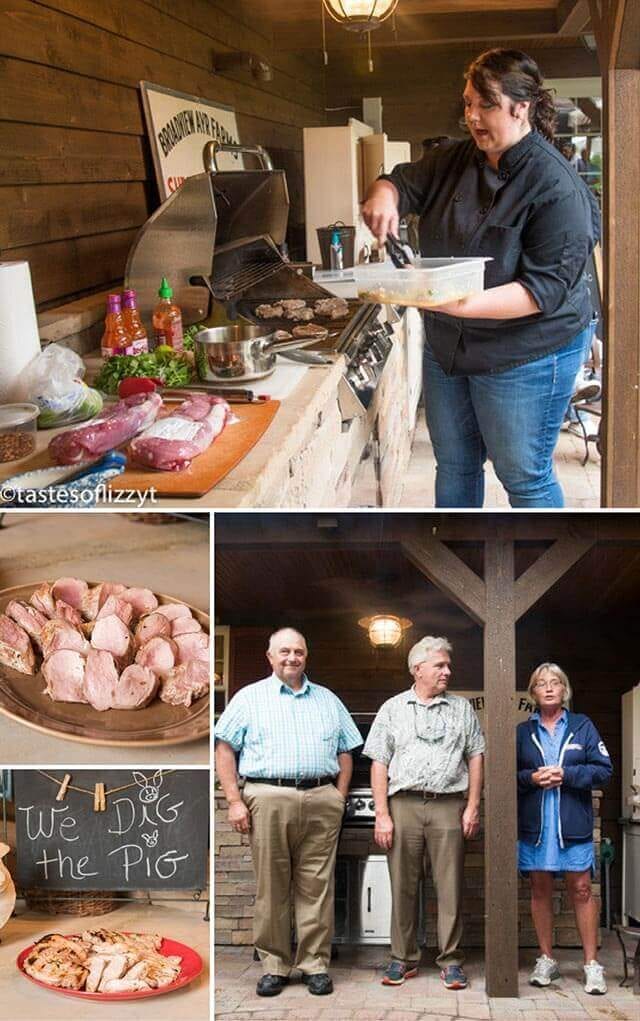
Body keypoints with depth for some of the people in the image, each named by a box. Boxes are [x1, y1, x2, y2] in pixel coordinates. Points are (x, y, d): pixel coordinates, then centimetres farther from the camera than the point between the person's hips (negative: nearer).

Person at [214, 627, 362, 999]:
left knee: (317, 888, 2)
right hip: (268, 798, -2)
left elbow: (345, 754, 19)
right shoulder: (250, 697, 9)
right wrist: (235, 801, -4)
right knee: (271, 888, 1)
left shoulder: (328, 700, 18)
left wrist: (339, 800, 8)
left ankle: (316, 964, 9)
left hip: (321, 800, 2)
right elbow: (224, 749, 4)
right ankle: (274, 965, 10)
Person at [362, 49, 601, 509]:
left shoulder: (556, 186, -20)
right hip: (448, 345, 7)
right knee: (454, 466, 19)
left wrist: (473, 304, -38)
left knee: (524, 477, 3)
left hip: (525, 354, -7)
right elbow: (404, 180, 11)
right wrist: (384, 196, -16)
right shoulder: (454, 161, 2)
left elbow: (548, 285, -24)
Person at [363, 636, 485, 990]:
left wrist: (473, 806, 2)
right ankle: (403, 959, 12)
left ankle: (451, 960, 7)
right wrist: (382, 814, -2)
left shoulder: (462, 708, 14)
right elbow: (379, 763, 6)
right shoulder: (393, 709, 10)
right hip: (403, 804, 0)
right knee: (403, 885, 3)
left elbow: (475, 758, 12)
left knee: (450, 886, -1)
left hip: (448, 805, 0)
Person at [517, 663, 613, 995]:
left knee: (581, 889, -3)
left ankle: (592, 964, 4)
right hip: (534, 824, 2)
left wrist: (565, 774, -13)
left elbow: (603, 770, 0)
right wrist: (530, 778, -10)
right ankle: (546, 960, 17)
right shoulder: (522, 732, 10)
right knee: (540, 890, 6)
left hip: (574, 824, -2)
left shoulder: (582, 726, 6)